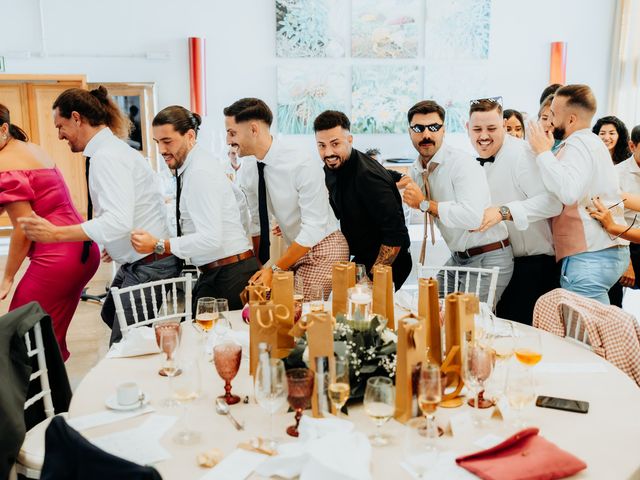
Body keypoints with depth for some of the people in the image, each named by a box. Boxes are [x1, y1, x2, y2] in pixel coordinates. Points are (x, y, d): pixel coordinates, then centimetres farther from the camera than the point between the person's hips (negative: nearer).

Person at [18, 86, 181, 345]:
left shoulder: (107, 157, -19)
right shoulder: (114, 149, 11)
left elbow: (118, 222, -30)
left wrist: (54, 233, -28)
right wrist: (117, 244, 26)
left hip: (148, 267, -11)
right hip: (136, 261, 11)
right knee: (110, 315, 28)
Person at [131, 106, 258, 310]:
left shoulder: (200, 172, -17)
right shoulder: (192, 167, 12)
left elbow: (211, 239, -25)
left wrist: (158, 245, -22)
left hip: (229, 276, -9)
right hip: (215, 273, 9)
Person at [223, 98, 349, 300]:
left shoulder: (302, 165, -25)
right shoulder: (249, 169, -4)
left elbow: (313, 229, -25)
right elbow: (256, 223, 7)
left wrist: (275, 269, -25)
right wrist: (258, 268, 5)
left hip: (323, 248, -6)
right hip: (296, 248, 7)